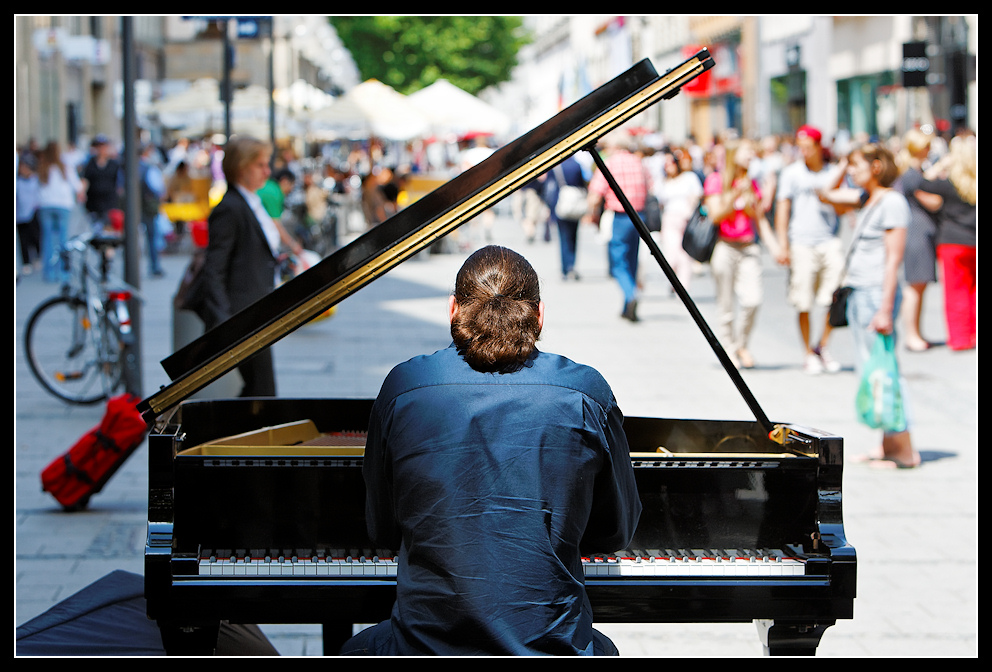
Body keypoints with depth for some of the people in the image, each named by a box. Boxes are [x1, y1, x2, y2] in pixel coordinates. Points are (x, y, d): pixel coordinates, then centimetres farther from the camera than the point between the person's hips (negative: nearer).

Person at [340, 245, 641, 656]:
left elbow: (382, 530, 9)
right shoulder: (588, 394, -3)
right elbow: (616, 531, 9)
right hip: (551, 645, 1)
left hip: (428, 646, 0)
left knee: (356, 651, 35)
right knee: (603, 650, 37)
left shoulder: (402, 387, -2)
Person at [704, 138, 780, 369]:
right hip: (724, 247, -4)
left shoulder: (751, 183, 15)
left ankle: (742, 344, 10)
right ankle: (728, 347, 12)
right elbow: (716, 216, -7)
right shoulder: (716, 179, 0)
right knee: (725, 303, -1)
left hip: (749, 248, 4)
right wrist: (736, 195, -18)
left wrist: (773, 245, 8)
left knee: (753, 298, -11)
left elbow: (760, 218, 19)